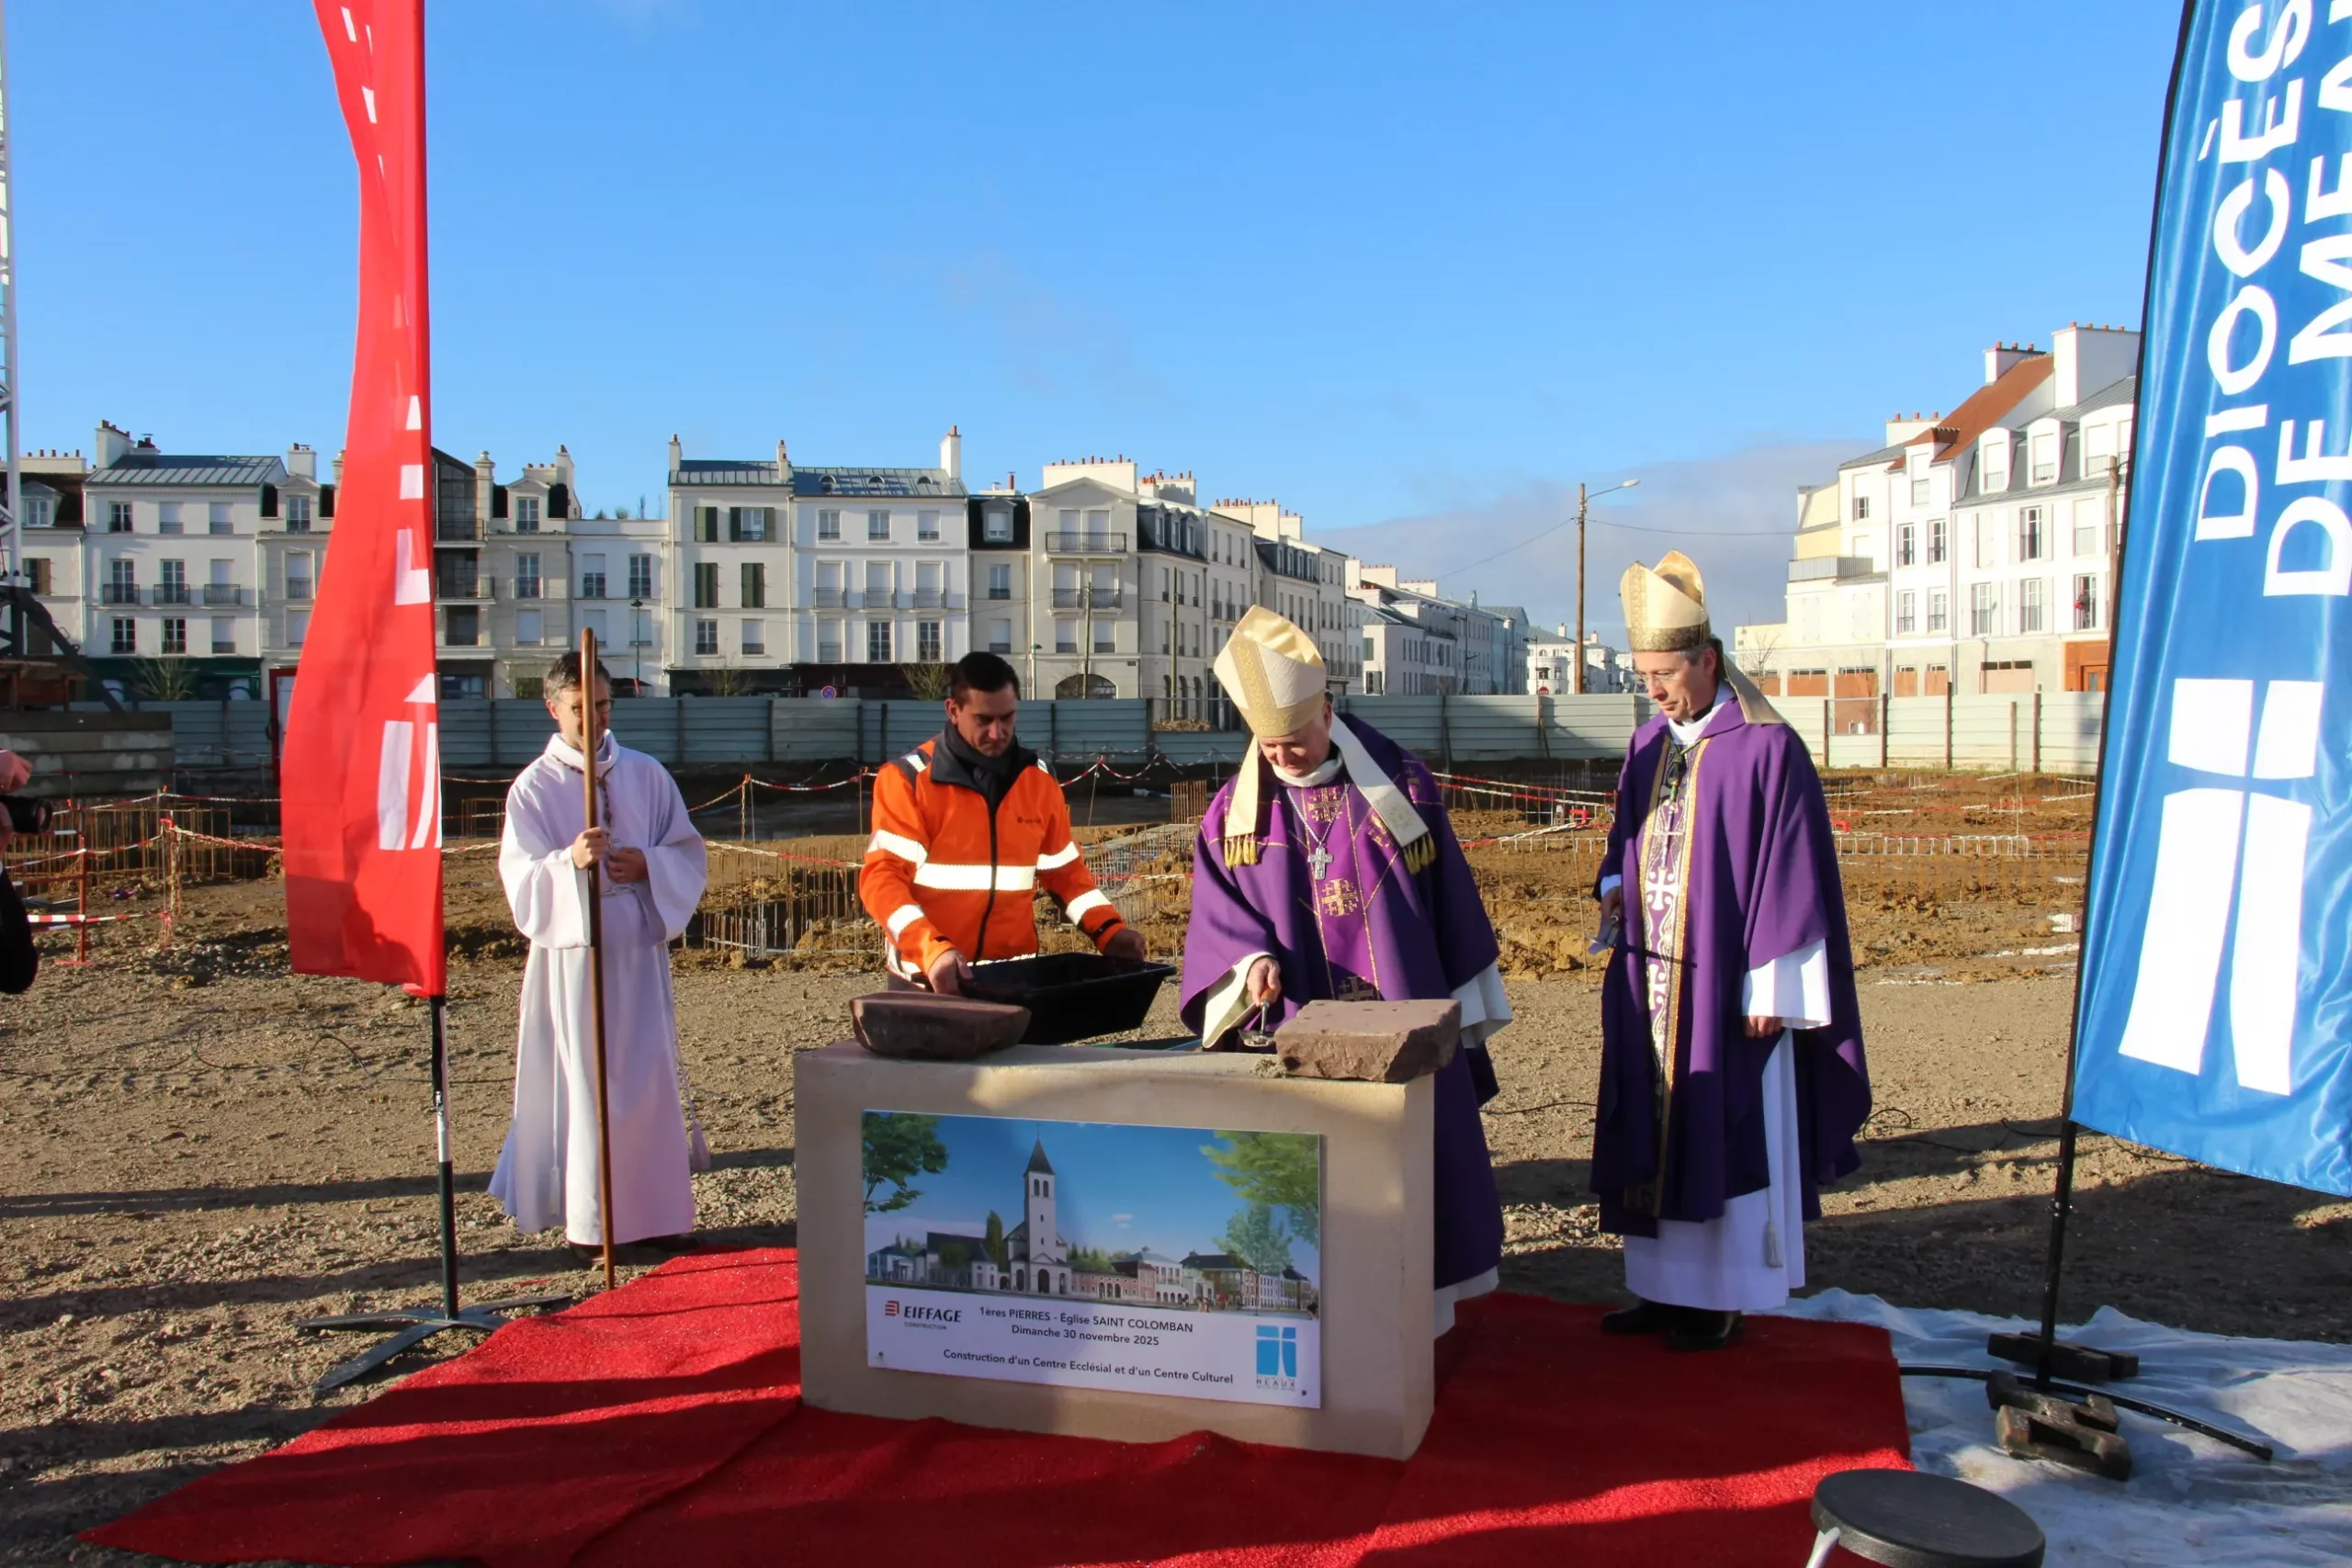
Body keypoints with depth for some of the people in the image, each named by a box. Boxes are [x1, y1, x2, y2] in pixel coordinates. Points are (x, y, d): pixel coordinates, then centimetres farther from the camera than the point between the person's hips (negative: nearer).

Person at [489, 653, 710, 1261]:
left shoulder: (647, 775, 8)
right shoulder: (533, 788, 0)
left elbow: (689, 853, 10)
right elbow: (520, 878, -8)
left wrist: (647, 865, -10)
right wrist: (570, 862, -27)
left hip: (640, 947, 3)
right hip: (572, 953, -2)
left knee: (652, 1076, 5)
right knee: (583, 1081, -1)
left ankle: (658, 1208, 16)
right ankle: (586, 1218, 10)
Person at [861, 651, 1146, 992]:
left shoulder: (1039, 779, 5)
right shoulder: (908, 778, -9)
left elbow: (1064, 870, 13)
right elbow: (883, 878, -14)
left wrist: (1108, 930, -2)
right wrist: (933, 950, -29)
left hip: (1013, 975, 3)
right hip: (928, 977, -3)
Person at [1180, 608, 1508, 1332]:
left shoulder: (1399, 783, -3)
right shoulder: (1237, 810, 0)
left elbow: (1450, 899, 2)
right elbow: (1218, 915, -1)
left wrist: (1465, 1006, 3)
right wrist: (1251, 962, -22)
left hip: (1403, 1018, 0)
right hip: (1299, 1032, 1)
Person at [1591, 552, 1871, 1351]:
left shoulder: (1766, 748, -13)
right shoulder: (1649, 743, 8)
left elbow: (1791, 875, -13)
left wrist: (1768, 987, -14)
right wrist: (1614, 886, -2)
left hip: (1727, 984, -7)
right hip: (1651, 981, 7)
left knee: (1725, 1136, 4)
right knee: (1655, 1132, 12)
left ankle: (1724, 1300, 18)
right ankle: (1667, 1286, 25)